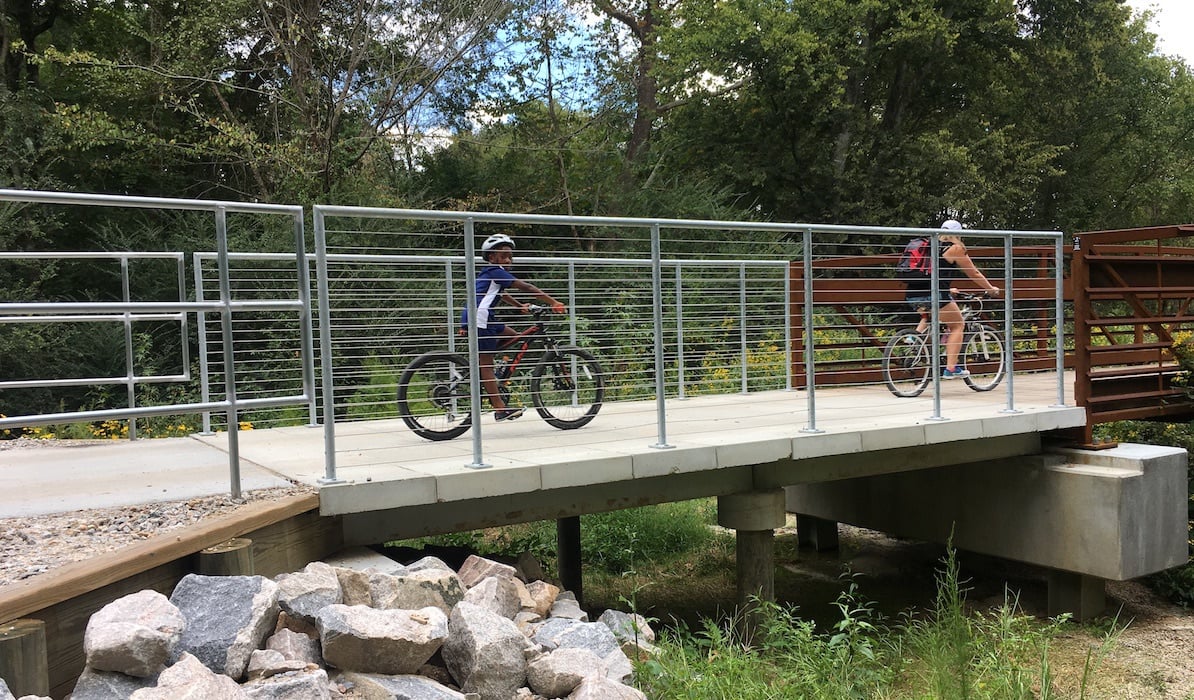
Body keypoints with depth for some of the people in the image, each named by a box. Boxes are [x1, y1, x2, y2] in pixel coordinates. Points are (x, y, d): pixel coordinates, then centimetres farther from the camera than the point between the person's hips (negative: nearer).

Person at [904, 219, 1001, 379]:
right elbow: (974, 274, 13)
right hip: (933, 294, -6)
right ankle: (950, 368, 3)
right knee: (958, 325, 11)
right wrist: (991, 289, 27)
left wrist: (948, 290, 50)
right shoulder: (955, 248, 5)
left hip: (912, 294, 6)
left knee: (927, 316, 36)